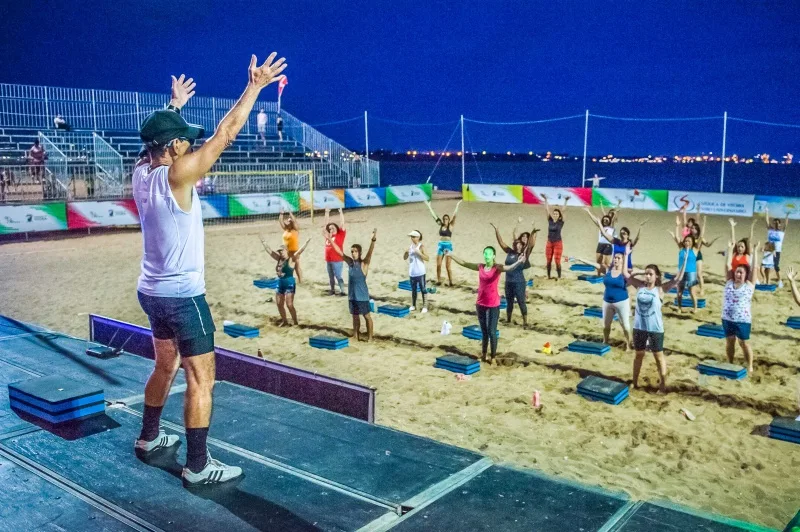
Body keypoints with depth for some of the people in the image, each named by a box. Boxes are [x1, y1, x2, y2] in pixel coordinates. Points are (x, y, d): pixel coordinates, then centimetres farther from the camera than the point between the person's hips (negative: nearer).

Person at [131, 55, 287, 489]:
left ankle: (149, 439, 38)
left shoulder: (141, 173, 3)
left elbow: (158, 139, 25)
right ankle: (198, 467, 4)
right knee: (201, 380, -2)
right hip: (182, 296, -9)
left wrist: (174, 106, 37)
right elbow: (225, 133, -19)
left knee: (166, 367, 24)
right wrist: (255, 86, -13)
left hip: (153, 291, 9)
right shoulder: (176, 175, -19)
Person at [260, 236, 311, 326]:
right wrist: (264, 243, 25)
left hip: (289, 284, -8)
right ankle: (284, 321, 24)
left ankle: (295, 322, 2)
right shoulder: (279, 259, 9)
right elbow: (269, 251, 19)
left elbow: (299, 252, -22)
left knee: (289, 305, -11)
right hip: (280, 284, 8)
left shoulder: (291, 260, -10)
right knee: (279, 304, 10)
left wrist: (306, 243, -33)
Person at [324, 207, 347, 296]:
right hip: (328, 260, 6)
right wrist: (327, 213, 17)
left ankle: (342, 291, -4)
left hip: (337, 260, -6)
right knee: (331, 276, 14)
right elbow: (327, 223, 17)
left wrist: (340, 212, -9)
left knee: (338, 276, -7)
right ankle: (332, 290, 25)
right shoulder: (329, 235, 9)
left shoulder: (340, 234, -4)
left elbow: (342, 224, -9)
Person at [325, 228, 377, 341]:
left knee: (366, 316, 3)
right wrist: (329, 239, 4)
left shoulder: (364, 263, -12)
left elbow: (370, 252, -27)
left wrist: (373, 240, -44)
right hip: (352, 295, 6)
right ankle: (356, 335, 26)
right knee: (355, 315, 15)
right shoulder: (350, 262, 4)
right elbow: (339, 251, 7)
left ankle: (370, 337, 10)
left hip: (362, 295, -6)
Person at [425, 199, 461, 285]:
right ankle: (438, 280, 14)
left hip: (448, 246, -4)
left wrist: (457, 206, -22)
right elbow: (434, 215, 11)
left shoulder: (450, 226, -3)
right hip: (440, 245, 4)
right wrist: (429, 206, 13)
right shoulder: (440, 225, 7)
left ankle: (450, 281, 4)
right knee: (438, 265, 4)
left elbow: (454, 216, -13)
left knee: (447, 266, -4)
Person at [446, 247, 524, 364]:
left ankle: (493, 358, 10)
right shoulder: (480, 267, 4)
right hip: (480, 304, 5)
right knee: (484, 331, 16)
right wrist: (451, 255, 15)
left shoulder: (497, 268, -10)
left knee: (492, 332, -1)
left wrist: (519, 262, -48)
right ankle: (483, 354, 29)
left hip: (493, 304, -5)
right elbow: (463, 263, 13)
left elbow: (509, 268, -29)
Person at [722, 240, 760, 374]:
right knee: (729, 342, 14)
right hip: (727, 319, 4)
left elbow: (754, 267, -7)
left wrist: (755, 251, -7)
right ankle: (730, 364, 27)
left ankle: (749, 367, 14)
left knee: (744, 344, 4)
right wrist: (730, 249, 1)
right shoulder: (729, 282, 3)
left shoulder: (749, 284, -4)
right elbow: (727, 265, 2)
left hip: (743, 320, -3)